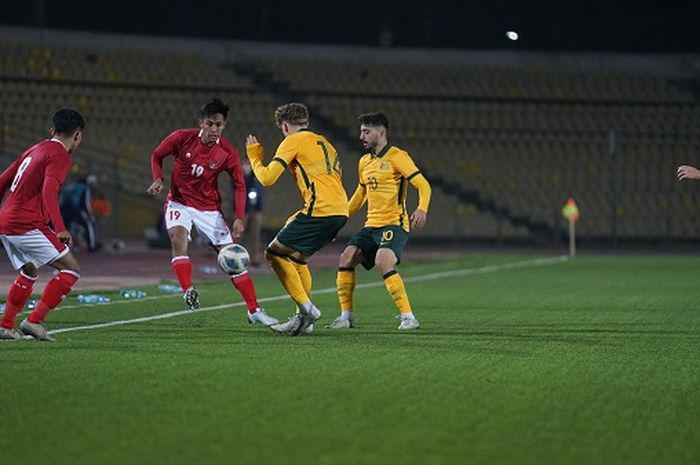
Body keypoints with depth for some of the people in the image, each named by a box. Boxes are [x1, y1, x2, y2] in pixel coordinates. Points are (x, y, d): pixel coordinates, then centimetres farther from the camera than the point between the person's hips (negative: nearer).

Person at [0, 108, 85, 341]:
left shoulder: (33, 150, 20)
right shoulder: (60, 156, -7)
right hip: (28, 224, -9)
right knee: (71, 269, -4)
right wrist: (60, 229, -30)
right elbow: (48, 192, -22)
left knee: (29, 272, 27)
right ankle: (35, 321, -13)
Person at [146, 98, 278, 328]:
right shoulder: (182, 138, -13)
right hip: (179, 203, -1)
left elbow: (239, 185, -2)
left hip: (209, 208, 1)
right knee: (178, 236, -33)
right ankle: (188, 291, -38)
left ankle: (254, 311, 7)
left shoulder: (228, 153, -12)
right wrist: (158, 179, -15)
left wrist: (239, 218, -12)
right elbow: (157, 155, 3)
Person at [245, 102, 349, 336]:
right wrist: (301, 218, 30)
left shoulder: (293, 141, 2)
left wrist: (254, 157, 16)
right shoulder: (323, 142, 26)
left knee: (275, 253, 0)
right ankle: (303, 318, 17)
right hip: (340, 211, 8)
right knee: (296, 257, 21)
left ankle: (306, 307, -7)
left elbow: (267, 178, -4)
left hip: (320, 209, -8)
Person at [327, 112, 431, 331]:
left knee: (383, 262, -28)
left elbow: (423, 185, -13)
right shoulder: (364, 162, 15)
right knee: (346, 258, -7)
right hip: (371, 225, 7)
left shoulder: (397, 157, -7)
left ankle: (408, 317, -21)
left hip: (394, 224, -7)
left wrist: (422, 209, -31)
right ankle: (346, 316, 3)